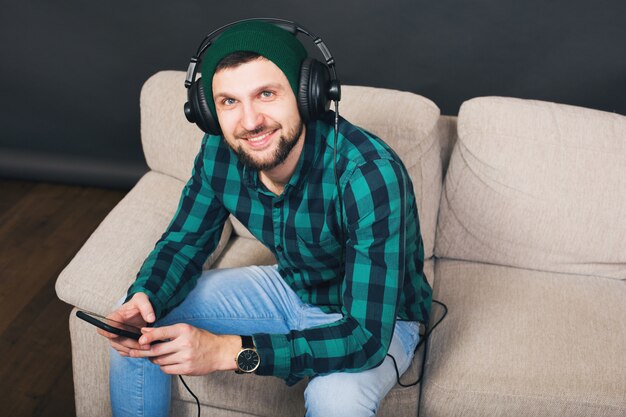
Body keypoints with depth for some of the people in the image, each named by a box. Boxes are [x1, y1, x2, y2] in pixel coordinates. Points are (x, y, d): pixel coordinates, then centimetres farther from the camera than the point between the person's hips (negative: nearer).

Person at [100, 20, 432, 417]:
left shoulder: (369, 175, -36)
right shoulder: (219, 151, -17)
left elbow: (367, 337, -37)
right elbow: (184, 242, -2)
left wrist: (230, 351, -44)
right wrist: (143, 299, -25)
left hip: (377, 317, -5)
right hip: (291, 288, 5)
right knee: (138, 326, -3)